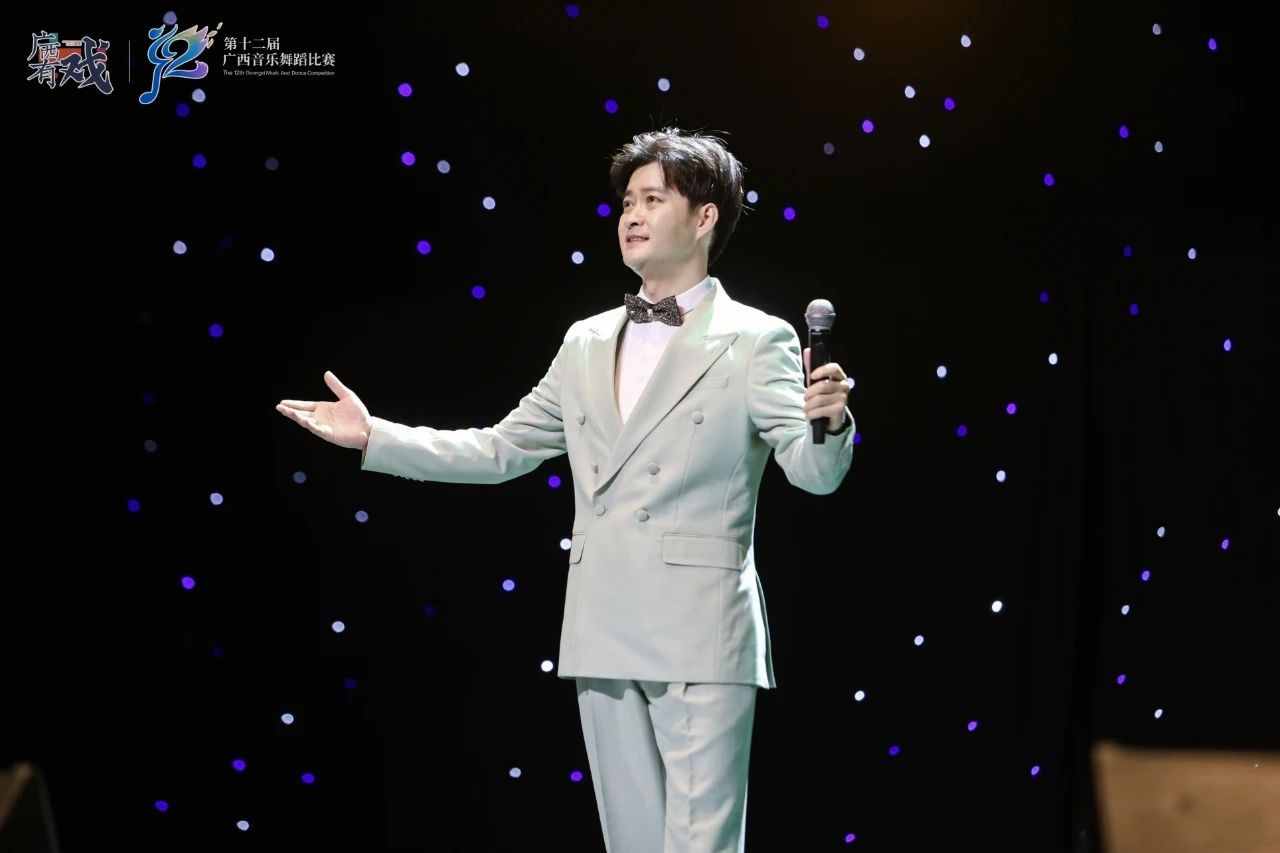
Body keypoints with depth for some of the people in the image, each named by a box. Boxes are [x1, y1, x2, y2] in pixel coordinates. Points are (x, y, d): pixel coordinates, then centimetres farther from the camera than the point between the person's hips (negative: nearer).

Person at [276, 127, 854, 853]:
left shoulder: (757, 343, -2)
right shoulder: (587, 343, 14)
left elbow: (815, 471, -10)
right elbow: (501, 450, 19)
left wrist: (828, 422, -32)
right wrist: (373, 435, 16)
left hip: (702, 638, -6)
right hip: (603, 637, 6)